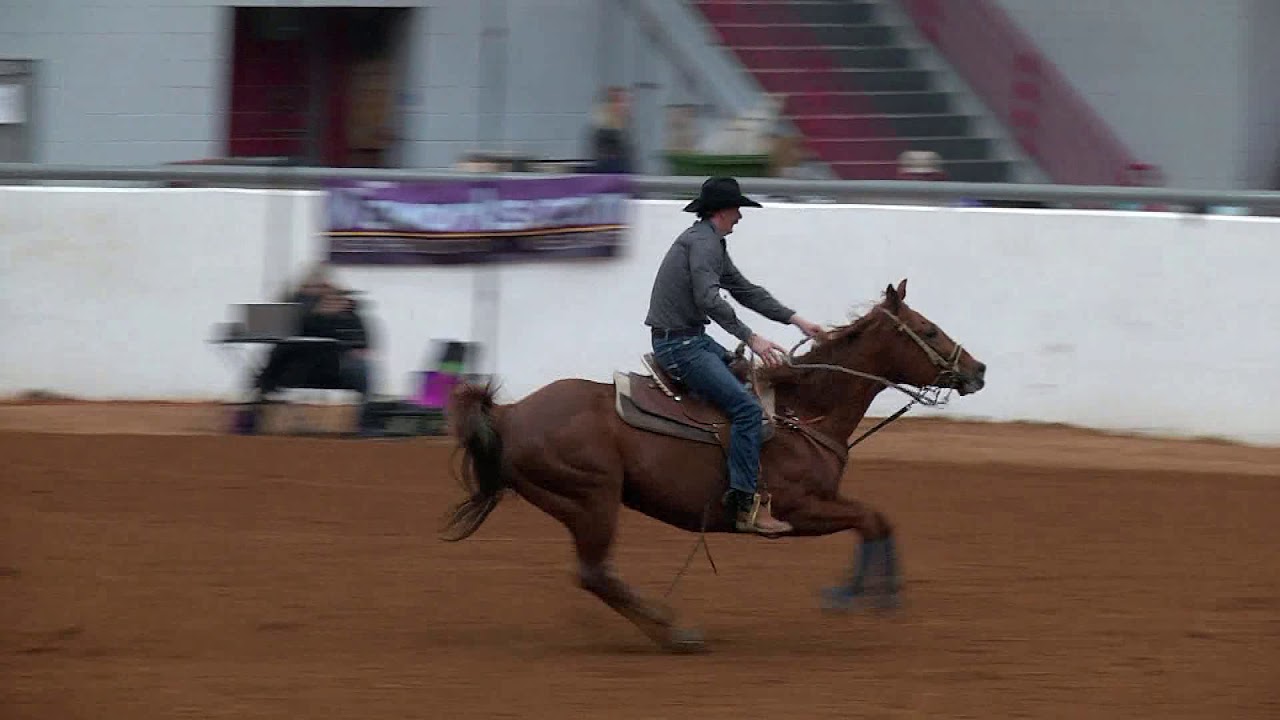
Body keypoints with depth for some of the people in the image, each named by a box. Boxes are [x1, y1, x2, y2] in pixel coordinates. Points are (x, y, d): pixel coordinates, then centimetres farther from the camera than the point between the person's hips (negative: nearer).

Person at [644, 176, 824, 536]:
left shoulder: (712, 243, 19)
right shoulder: (702, 241, -14)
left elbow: (746, 291, 24)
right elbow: (709, 299, -27)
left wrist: (797, 320, 18)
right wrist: (751, 338, -30)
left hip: (693, 340, 11)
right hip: (679, 343, -11)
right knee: (747, 407, -20)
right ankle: (745, 504, -25)